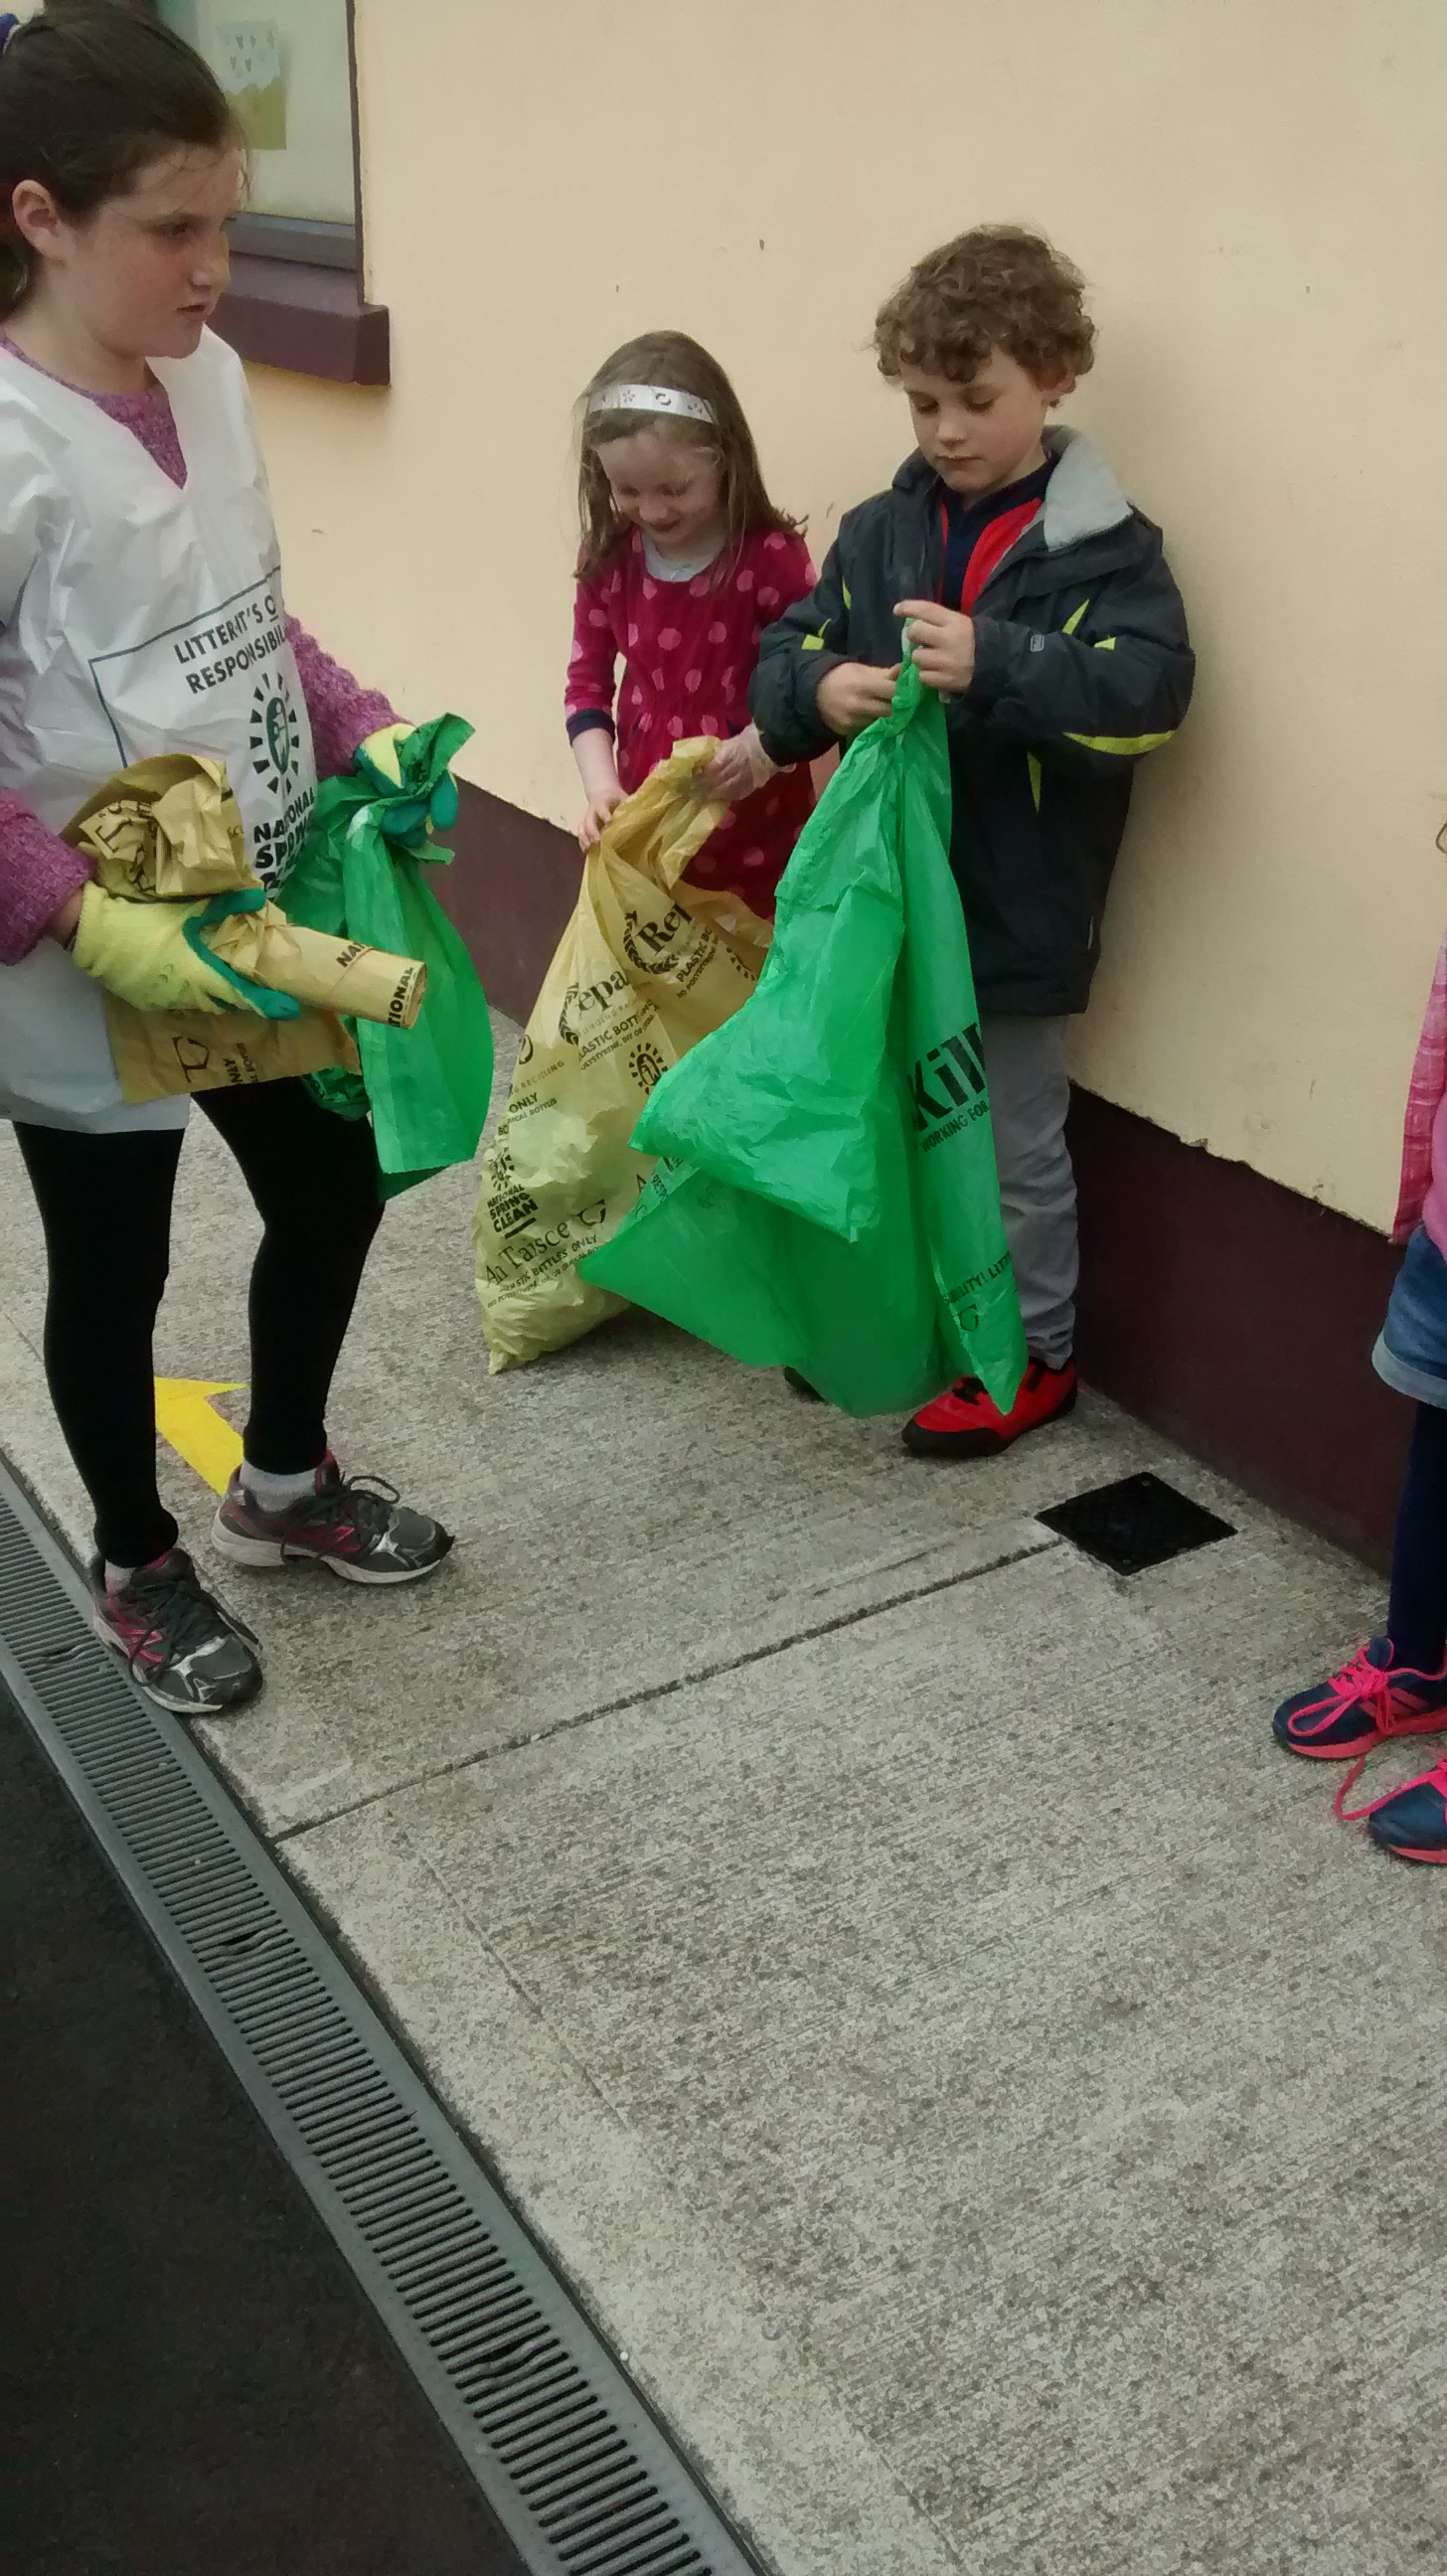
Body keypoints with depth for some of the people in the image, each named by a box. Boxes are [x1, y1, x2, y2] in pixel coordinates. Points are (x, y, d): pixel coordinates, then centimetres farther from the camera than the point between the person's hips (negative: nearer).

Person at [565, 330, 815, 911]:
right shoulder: (608, 556, 0)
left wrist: (759, 749, -29)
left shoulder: (773, 557, -13)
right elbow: (587, 683, 6)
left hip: (755, 839, -3)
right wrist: (601, 786, -10)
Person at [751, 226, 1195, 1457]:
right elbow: (780, 658, 2)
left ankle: (1035, 1353, 28)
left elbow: (1153, 684, -24)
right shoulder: (877, 532, 4)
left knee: (1013, 1142, 10)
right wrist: (820, 690, -22)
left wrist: (993, 661, -37)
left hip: (1013, 908, -5)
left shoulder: (1102, 546, -10)